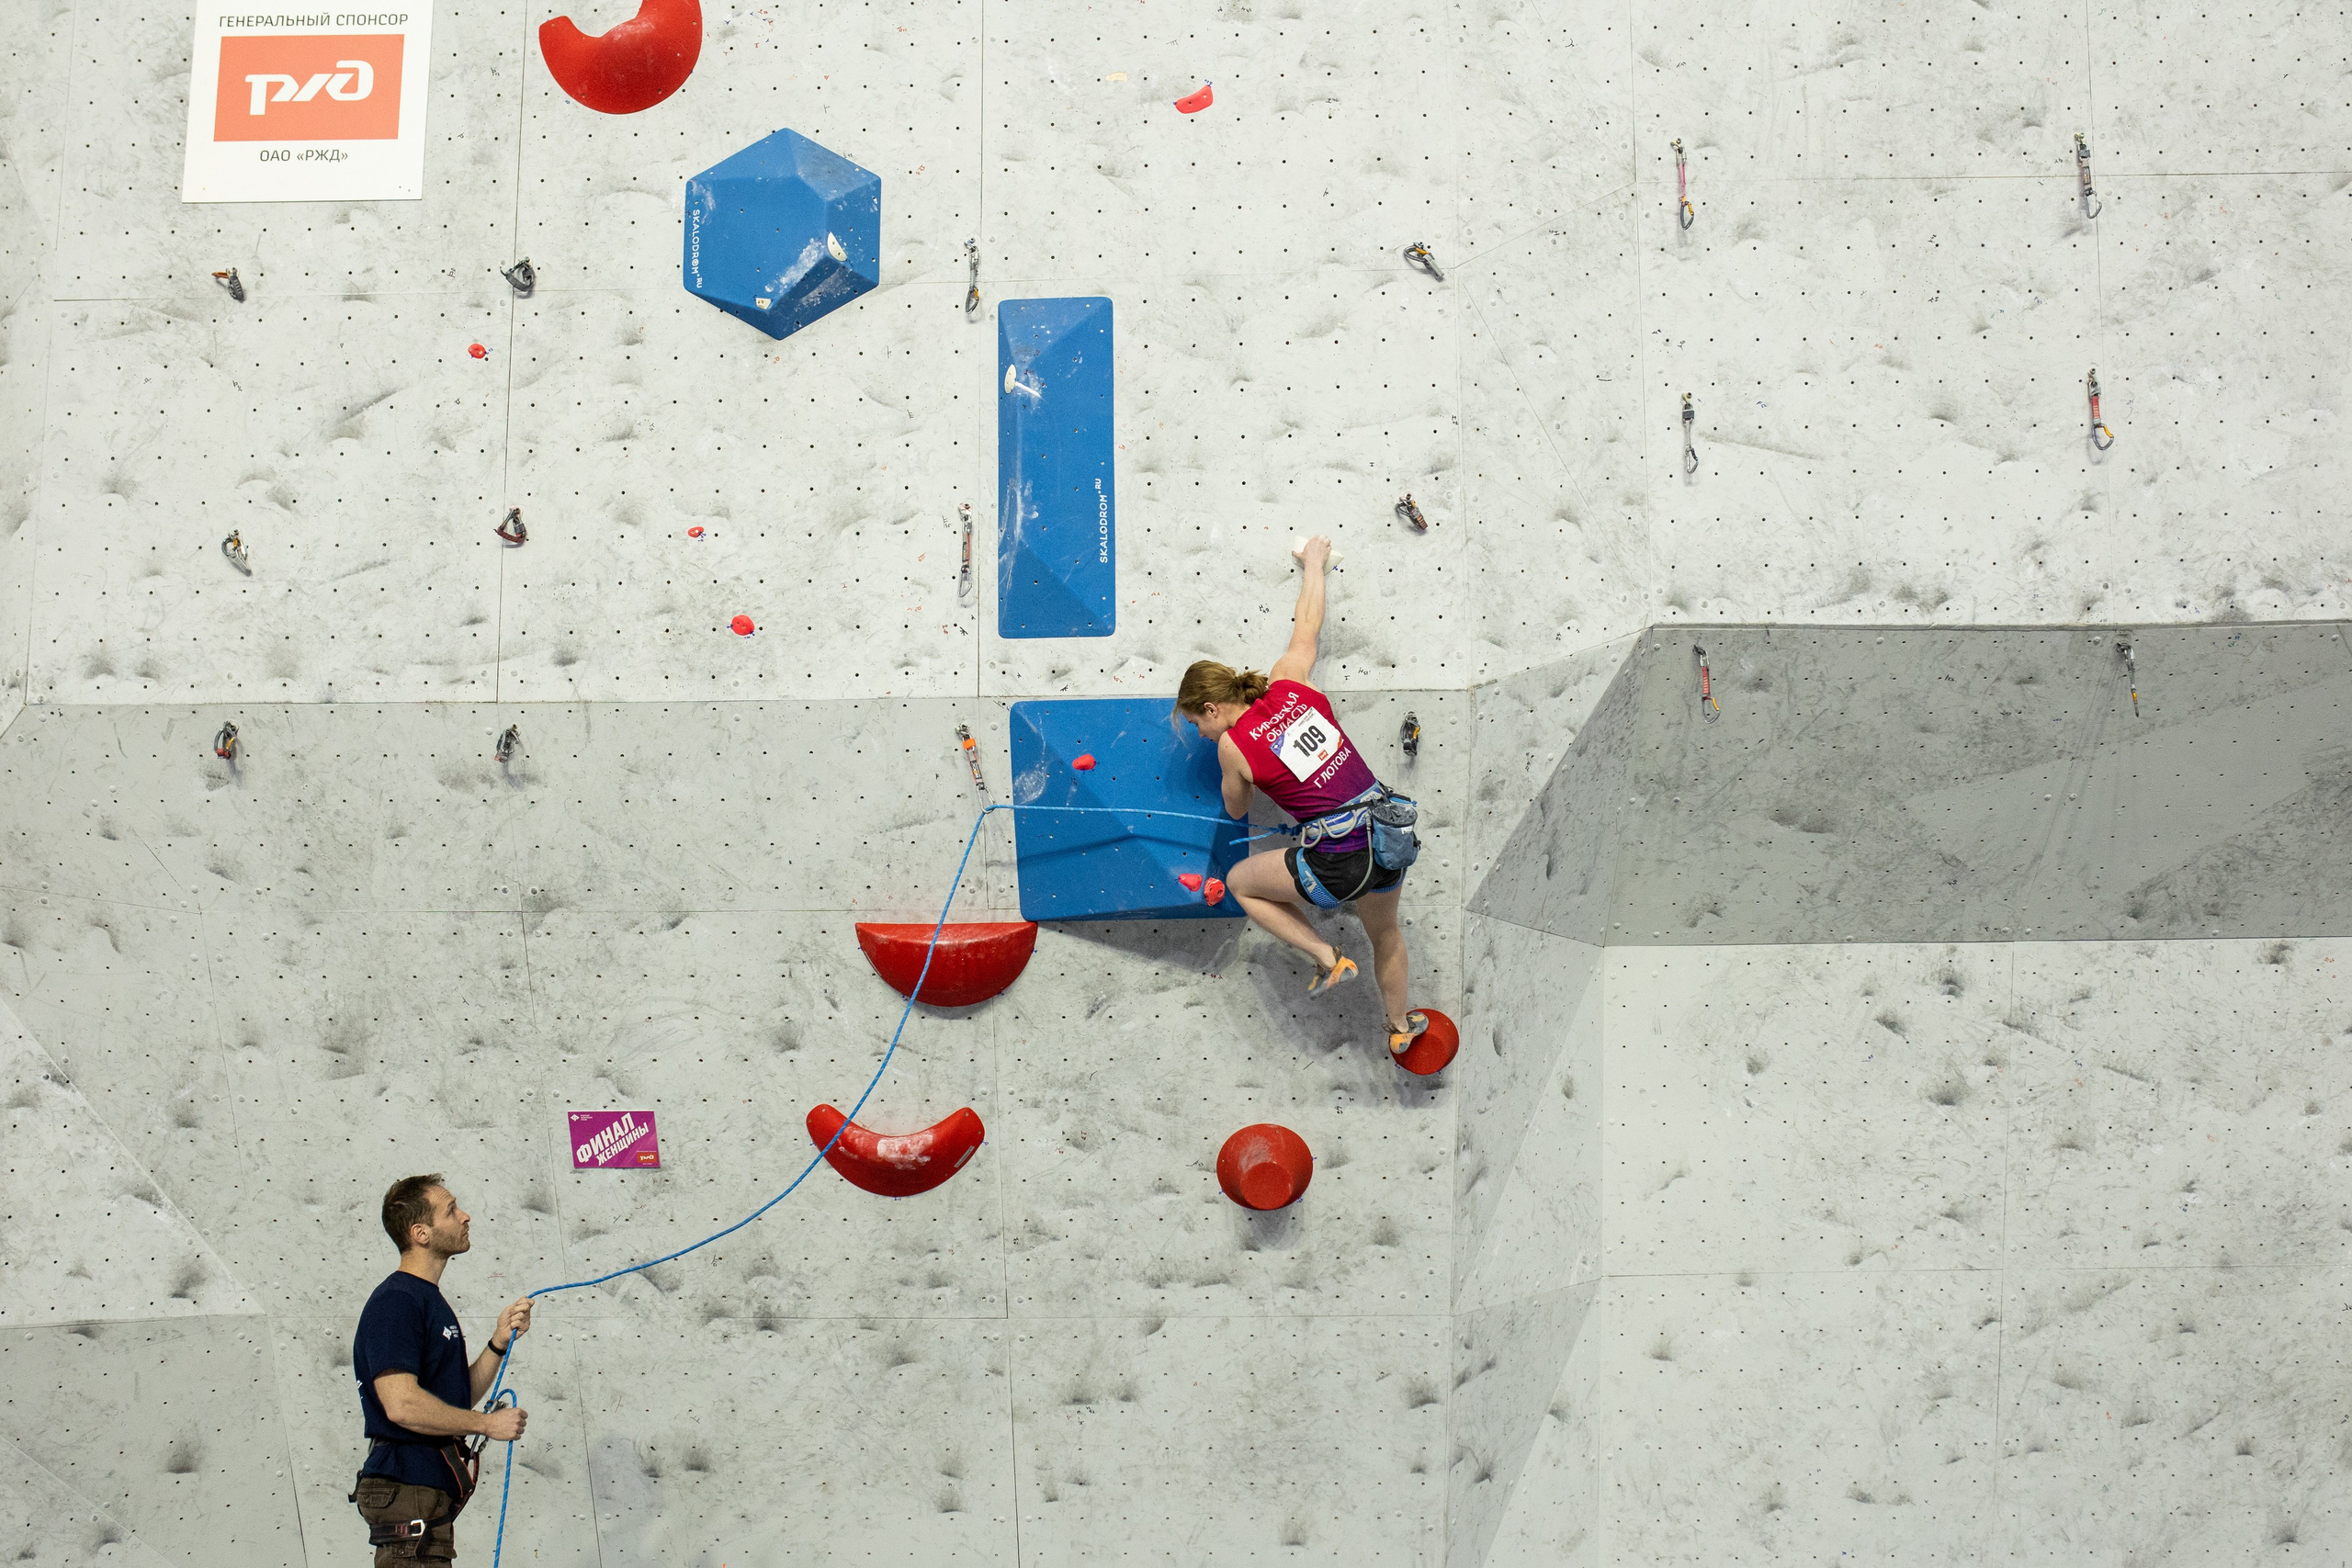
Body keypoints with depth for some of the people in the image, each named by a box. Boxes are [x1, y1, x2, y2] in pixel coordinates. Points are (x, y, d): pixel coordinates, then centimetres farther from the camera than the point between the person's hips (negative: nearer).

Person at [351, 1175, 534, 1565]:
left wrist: (499, 1342, 5)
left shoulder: (429, 1300, 18)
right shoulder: (395, 1302, -15)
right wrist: (489, 1423, -17)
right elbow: (401, 1404, -26)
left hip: (433, 1489, 10)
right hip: (407, 1489, -10)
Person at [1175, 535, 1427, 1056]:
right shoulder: (1288, 683, 4)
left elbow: (1237, 811, 12)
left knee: (1240, 882, 20)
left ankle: (1328, 958, 14)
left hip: (1339, 863, -6)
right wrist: (1314, 563, 34)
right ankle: (1400, 1026, 54)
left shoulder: (1233, 746, -7)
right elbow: (1308, 622, 20)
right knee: (1385, 933, 34)